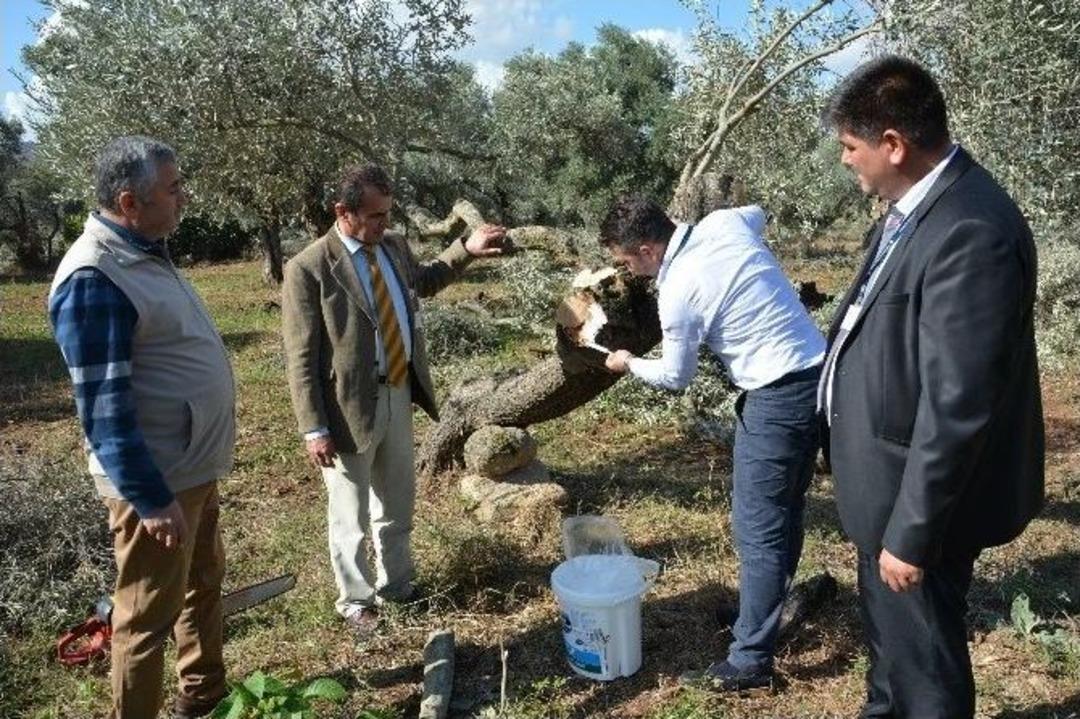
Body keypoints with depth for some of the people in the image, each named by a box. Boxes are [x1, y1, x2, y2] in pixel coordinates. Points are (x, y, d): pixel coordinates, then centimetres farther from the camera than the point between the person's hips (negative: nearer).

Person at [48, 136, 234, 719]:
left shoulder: (144, 253, 7)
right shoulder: (94, 278, -23)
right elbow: (105, 410, -24)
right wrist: (151, 499, -22)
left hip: (194, 466, 10)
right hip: (157, 480, -10)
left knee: (203, 584, 24)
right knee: (149, 616, 7)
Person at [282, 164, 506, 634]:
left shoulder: (394, 247, 4)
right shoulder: (308, 269, -16)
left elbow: (425, 281, 26)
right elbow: (301, 359, -14)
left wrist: (465, 250, 12)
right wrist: (314, 429, -17)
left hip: (399, 395, 7)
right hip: (350, 406, -6)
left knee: (398, 506, 21)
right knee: (351, 517, 10)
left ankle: (396, 586, 42)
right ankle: (355, 601, 32)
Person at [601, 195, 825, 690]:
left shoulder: (677, 294, -18)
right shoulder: (724, 222, 2)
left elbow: (675, 377, -3)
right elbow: (759, 216, 28)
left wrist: (629, 363, 15)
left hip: (778, 395, -9)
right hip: (818, 373, 9)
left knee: (757, 528, -1)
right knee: (785, 510, 21)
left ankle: (750, 661, 9)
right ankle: (767, 609, 38)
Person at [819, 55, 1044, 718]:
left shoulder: (971, 231, -29)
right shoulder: (918, 204, 2)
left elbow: (957, 407, -28)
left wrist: (912, 532, -21)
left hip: (920, 495, -9)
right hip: (890, 481, 9)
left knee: (924, 663, 14)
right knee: (887, 630, 30)